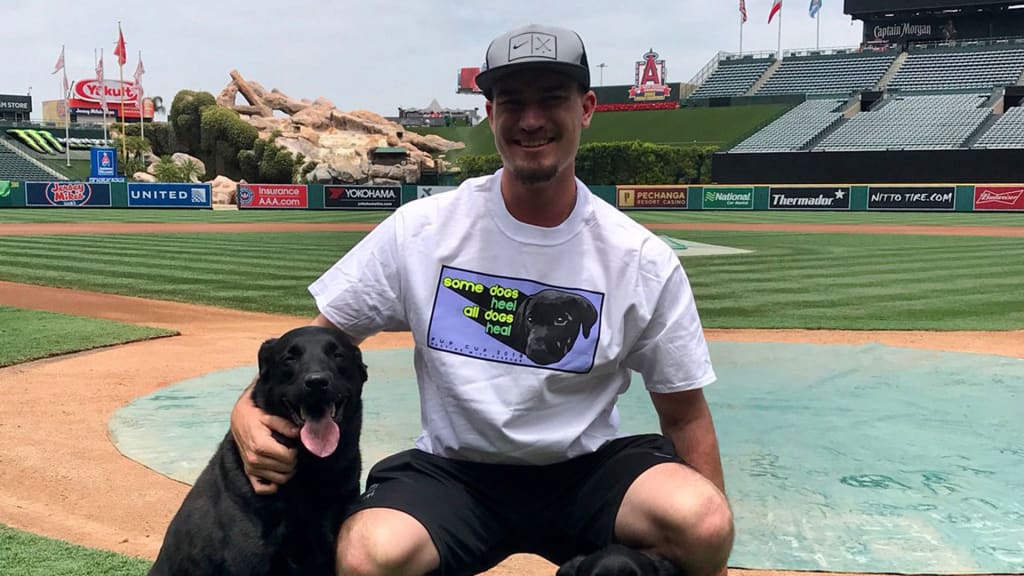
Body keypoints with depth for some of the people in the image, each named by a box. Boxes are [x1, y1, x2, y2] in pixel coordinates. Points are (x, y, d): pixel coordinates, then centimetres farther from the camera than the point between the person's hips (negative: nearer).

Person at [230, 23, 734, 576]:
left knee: (702, 520, -29)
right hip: (452, 470, 0)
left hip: (586, 473, 1)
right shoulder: (418, 230, -5)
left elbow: (685, 414, 1)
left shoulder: (645, 261, -5)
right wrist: (250, 408, -19)